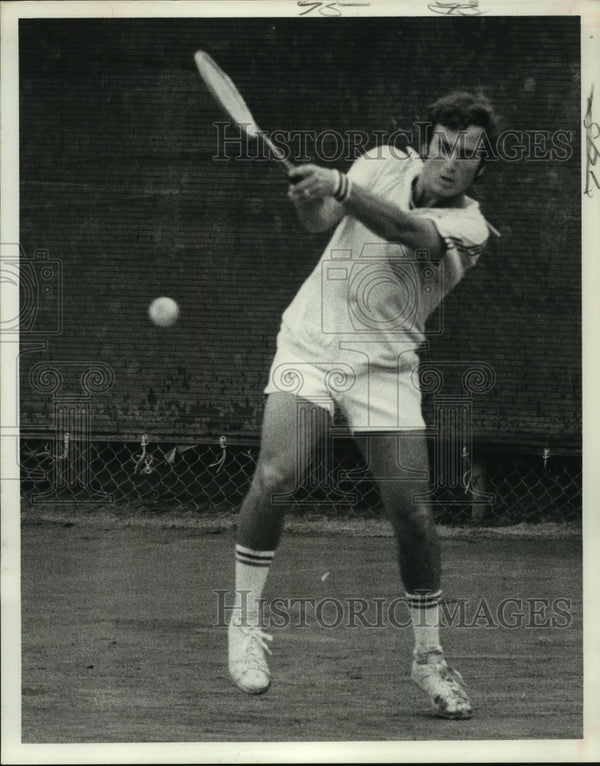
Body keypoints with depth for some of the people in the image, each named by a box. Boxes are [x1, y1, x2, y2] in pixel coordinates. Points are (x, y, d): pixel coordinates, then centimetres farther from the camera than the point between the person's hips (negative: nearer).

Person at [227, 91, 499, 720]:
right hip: (311, 344, 1)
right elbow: (320, 218, -6)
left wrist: (339, 187, -41)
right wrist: (309, 194, -30)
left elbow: (406, 231, -27)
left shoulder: (469, 226, -8)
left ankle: (428, 655, 12)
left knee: (413, 515, -9)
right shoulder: (384, 164, 3)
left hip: (385, 367, -1)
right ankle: (244, 624, -6)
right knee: (277, 474, -21)